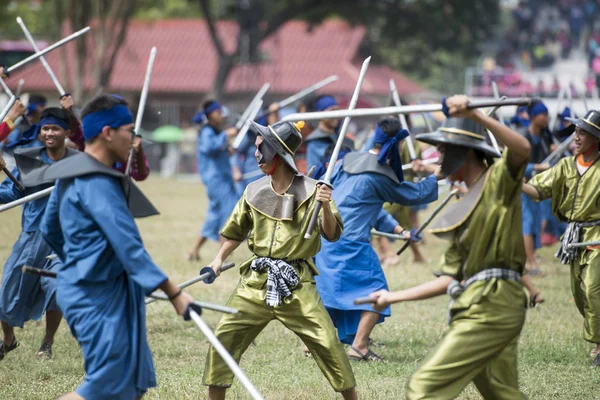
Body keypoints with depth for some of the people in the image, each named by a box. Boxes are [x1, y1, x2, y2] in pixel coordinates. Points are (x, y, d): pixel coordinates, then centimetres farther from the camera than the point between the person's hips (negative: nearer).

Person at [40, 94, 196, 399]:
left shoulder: (72, 176, 11)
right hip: (99, 297, -10)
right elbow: (129, 247, -25)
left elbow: (49, 230, 22)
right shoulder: (97, 184, -20)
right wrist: (174, 294, -26)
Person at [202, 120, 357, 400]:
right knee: (224, 338, -1)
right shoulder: (254, 191, 5)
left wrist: (325, 206, -23)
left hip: (297, 283, -4)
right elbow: (236, 230, 18)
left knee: (327, 344, -8)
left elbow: (332, 235, -7)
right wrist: (219, 260, 7)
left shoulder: (310, 191, -6)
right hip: (257, 280, 4)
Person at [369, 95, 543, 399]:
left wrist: (476, 116, -34)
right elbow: (448, 279, 19)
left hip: (490, 310, -9)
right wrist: (393, 297, 18)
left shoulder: (499, 180, -2)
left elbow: (522, 149, -27)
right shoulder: (464, 209, 20)